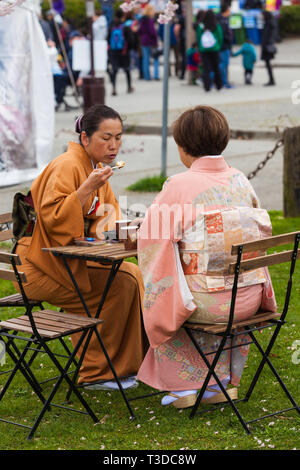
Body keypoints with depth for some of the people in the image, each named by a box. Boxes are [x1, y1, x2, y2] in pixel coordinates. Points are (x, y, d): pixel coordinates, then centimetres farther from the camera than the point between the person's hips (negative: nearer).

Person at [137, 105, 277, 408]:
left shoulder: (179, 186, -14)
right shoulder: (241, 181, 3)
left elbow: (151, 239, -9)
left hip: (206, 301, -5)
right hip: (249, 299, 5)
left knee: (160, 303, 25)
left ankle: (183, 386, 27)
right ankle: (223, 381, 34)